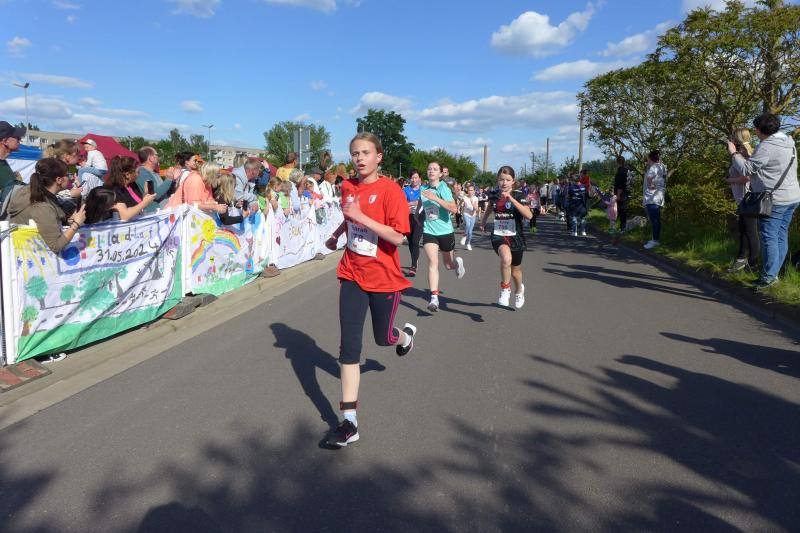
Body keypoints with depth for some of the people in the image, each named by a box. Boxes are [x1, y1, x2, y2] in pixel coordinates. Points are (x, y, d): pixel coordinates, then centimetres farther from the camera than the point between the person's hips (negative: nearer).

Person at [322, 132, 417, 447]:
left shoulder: (390, 190, -14)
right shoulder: (348, 187, 3)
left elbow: (397, 237, -23)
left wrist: (361, 217, -27)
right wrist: (336, 235, 13)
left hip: (383, 278, -4)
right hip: (352, 276, 4)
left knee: (383, 338, 15)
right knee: (349, 347, -3)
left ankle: (405, 335, 54)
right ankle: (350, 422, 2)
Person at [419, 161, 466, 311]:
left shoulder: (443, 188, -12)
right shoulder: (423, 188, 2)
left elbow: (454, 209, -27)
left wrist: (436, 198, -33)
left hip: (445, 231, -2)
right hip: (429, 231, 2)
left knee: (448, 265, 14)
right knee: (433, 262, -15)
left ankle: (458, 262, 52)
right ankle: (434, 298, -17)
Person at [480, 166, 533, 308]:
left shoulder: (519, 195, -9)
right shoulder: (494, 194, 1)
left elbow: (529, 215, -25)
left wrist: (511, 199, -29)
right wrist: (483, 220, 23)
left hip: (515, 237, 0)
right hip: (498, 235, 1)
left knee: (515, 271, 16)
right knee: (506, 258, -33)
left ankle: (519, 290, 51)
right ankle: (505, 290, -10)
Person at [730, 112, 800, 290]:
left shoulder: (767, 147, -17)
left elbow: (746, 169, -16)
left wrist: (734, 153, -3)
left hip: (775, 199, -9)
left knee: (769, 237, -4)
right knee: (781, 236, 11)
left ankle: (768, 277, -1)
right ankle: (774, 273, 18)